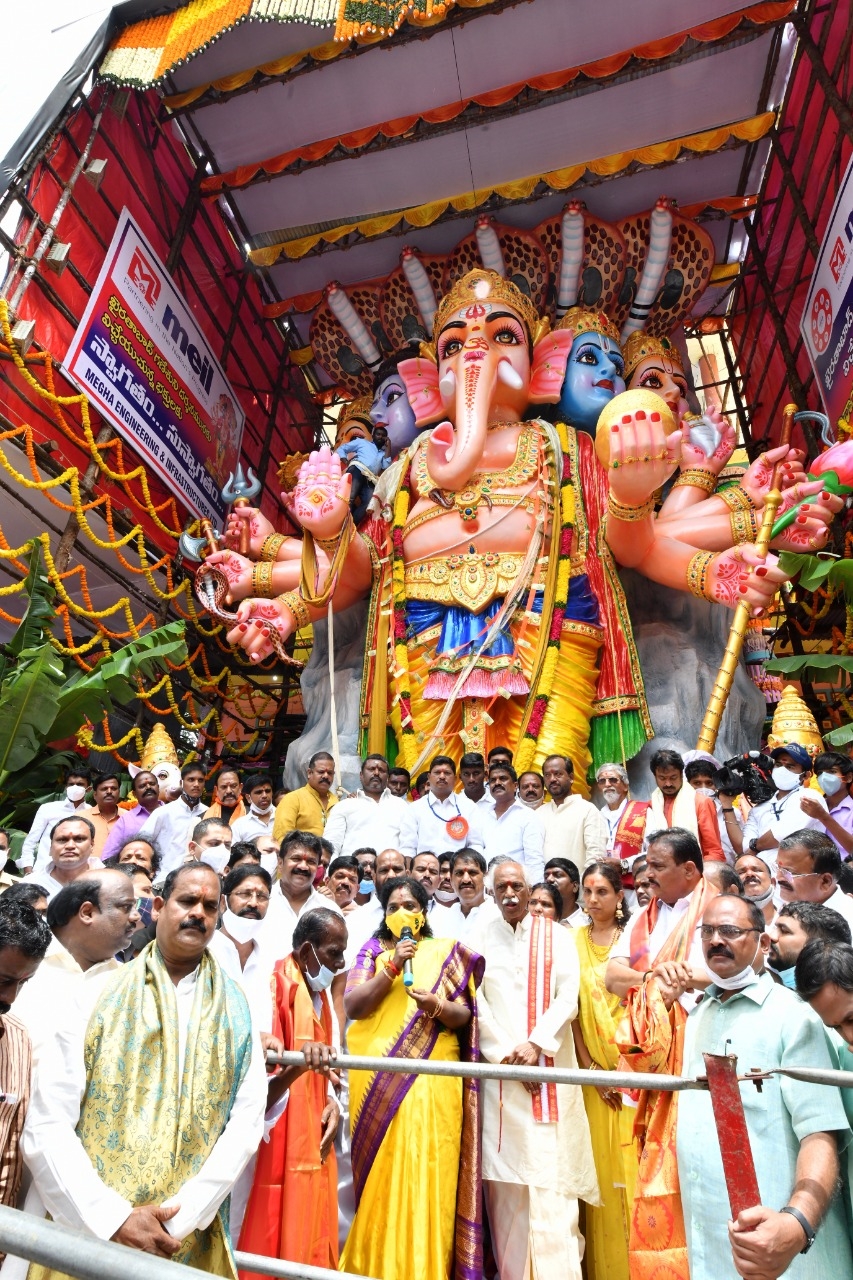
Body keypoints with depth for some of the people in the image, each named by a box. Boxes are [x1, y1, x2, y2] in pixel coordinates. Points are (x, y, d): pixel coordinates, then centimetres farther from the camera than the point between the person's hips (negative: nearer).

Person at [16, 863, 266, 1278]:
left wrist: (178, 1219, -14)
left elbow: (246, 1122, -5)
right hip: (88, 1234, -1)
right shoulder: (99, 994, -6)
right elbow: (46, 1125, -10)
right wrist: (114, 1218, -17)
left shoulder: (234, 1009, -1)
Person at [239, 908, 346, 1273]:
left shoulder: (320, 993, 8)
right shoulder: (275, 986, -19)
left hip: (313, 1136, 8)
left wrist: (331, 1100, 0)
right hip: (280, 1139, -8)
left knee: (313, 1232, 16)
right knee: (277, 1235, 3)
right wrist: (299, 1061, -45)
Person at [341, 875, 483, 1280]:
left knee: (427, 1170, 0)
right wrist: (393, 967, -17)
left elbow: (464, 1015, 2)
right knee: (381, 1173, 7)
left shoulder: (446, 952, 4)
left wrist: (438, 1007, -19)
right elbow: (351, 1006, -6)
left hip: (432, 1078, 0)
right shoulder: (372, 951, 5)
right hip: (378, 1078, 1)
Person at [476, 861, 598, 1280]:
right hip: (498, 1067, 1)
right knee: (504, 1172, 5)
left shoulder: (555, 936, 2)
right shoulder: (481, 937, 2)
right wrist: (506, 1053, -8)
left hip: (549, 1067, -1)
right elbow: (475, 1000, -1)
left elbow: (568, 998, -4)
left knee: (550, 1172, -3)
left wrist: (535, 1045, -13)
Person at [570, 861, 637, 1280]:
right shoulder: (574, 940, 3)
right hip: (593, 1071, 1)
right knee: (601, 1167, 6)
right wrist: (591, 1068, -6)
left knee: (632, 1163, 1)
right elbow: (571, 1008, 1)